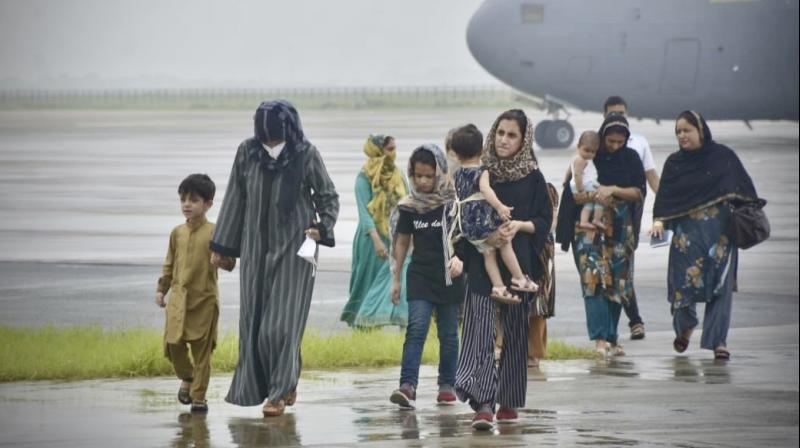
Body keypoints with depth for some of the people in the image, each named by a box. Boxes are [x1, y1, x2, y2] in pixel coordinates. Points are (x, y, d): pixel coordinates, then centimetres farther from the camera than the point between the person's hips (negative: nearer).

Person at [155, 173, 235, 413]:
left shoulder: (214, 232, -5)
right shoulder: (177, 233, 9)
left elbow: (228, 263, -7)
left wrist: (225, 258, -29)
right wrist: (161, 289, 16)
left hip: (205, 299, -4)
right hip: (178, 298, 4)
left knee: (202, 349, 0)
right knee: (173, 343, -2)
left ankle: (198, 396, 8)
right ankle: (187, 378, 26)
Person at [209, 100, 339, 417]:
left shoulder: (306, 155, -8)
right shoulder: (247, 152, -1)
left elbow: (328, 196, 3)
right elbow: (235, 198, 8)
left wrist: (323, 227, -14)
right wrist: (221, 246, 9)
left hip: (293, 248, -4)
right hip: (256, 247, 4)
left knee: (283, 320, -8)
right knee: (253, 318, 5)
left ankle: (279, 392, -1)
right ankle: (286, 383, 20)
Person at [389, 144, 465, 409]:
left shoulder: (453, 203, -5)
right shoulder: (409, 206, 2)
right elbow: (402, 241, 10)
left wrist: (459, 258, -24)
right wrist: (396, 278, 11)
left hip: (449, 278, -1)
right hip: (420, 276, 1)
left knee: (448, 333, 8)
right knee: (416, 329, -12)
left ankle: (447, 384, 20)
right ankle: (408, 386, -21)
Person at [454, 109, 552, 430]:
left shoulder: (533, 178, 3)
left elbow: (544, 220, 3)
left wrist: (519, 226, -16)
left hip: (519, 263, 1)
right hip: (482, 263, -1)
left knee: (515, 333, 8)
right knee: (481, 330, -13)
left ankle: (508, 401, 21)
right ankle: (483, 404, -21)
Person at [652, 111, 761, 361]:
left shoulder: (723, 157, 3)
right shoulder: (674, 163, 7)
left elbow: (744, 190, 4)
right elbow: (664, 196, 2)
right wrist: (659, 220, -14)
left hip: (719, 233, -1)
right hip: (687, 234, 1)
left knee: (721, 284, -5)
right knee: (685, 281, 0)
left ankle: (718, 340, -3)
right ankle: (684, 327, 28)